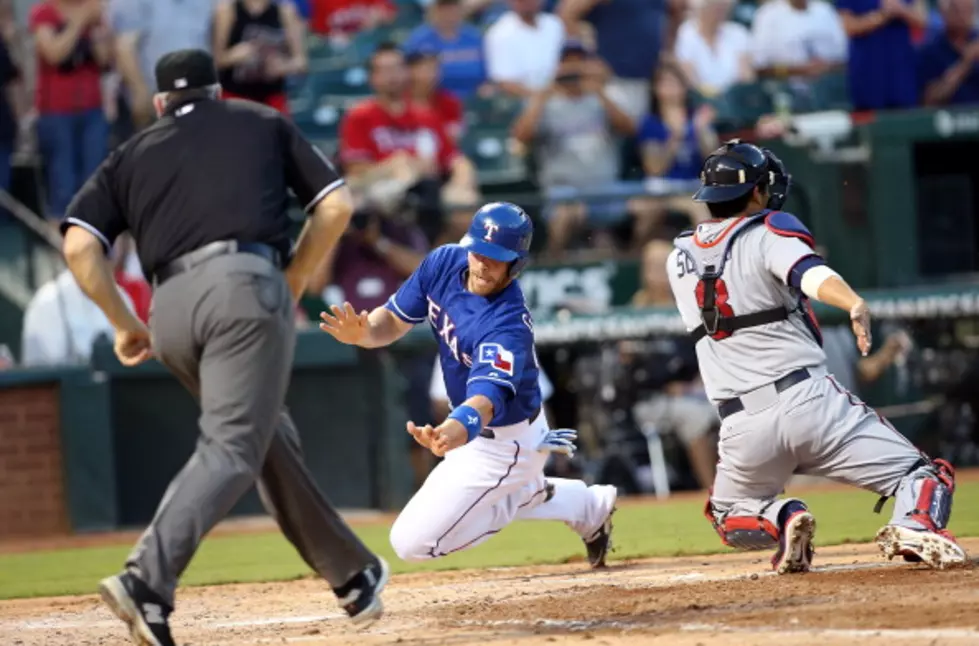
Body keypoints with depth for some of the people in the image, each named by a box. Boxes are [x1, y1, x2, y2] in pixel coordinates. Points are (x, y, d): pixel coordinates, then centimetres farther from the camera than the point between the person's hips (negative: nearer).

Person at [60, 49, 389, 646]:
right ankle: (147, 581, -33)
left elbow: (79, 244, 8)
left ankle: (353, 576, 26)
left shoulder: (132, 155, 24)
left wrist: (124, 324, 15)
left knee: (272, 439, 20)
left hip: (170, 306, 4)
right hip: (247, 285, -4)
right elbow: (336, 205, 15)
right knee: (231, 450, -13)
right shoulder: (263, 123, 23)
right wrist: (293, 283, 23)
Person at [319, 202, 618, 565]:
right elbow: (395, 318, -6)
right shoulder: (444, 263, -15)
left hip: (502, 446, -8)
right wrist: (364, 333, -30)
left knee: (412, 542, -10)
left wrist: (459, 428, -74)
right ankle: (590, 506, 42)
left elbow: (487, 397, -52)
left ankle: (535, 497, 4)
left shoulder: (507, 325, -37)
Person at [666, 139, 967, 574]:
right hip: (809, 401, -3)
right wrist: (853, 304, -42)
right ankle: (914, 527, -29)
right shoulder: (768, 234, -1)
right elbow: (809, 274, -24)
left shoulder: (679, 260, 13)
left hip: (743, 427, 3)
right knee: (924, 476, 4)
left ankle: (780, 521, -5)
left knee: (730, 518, 29)